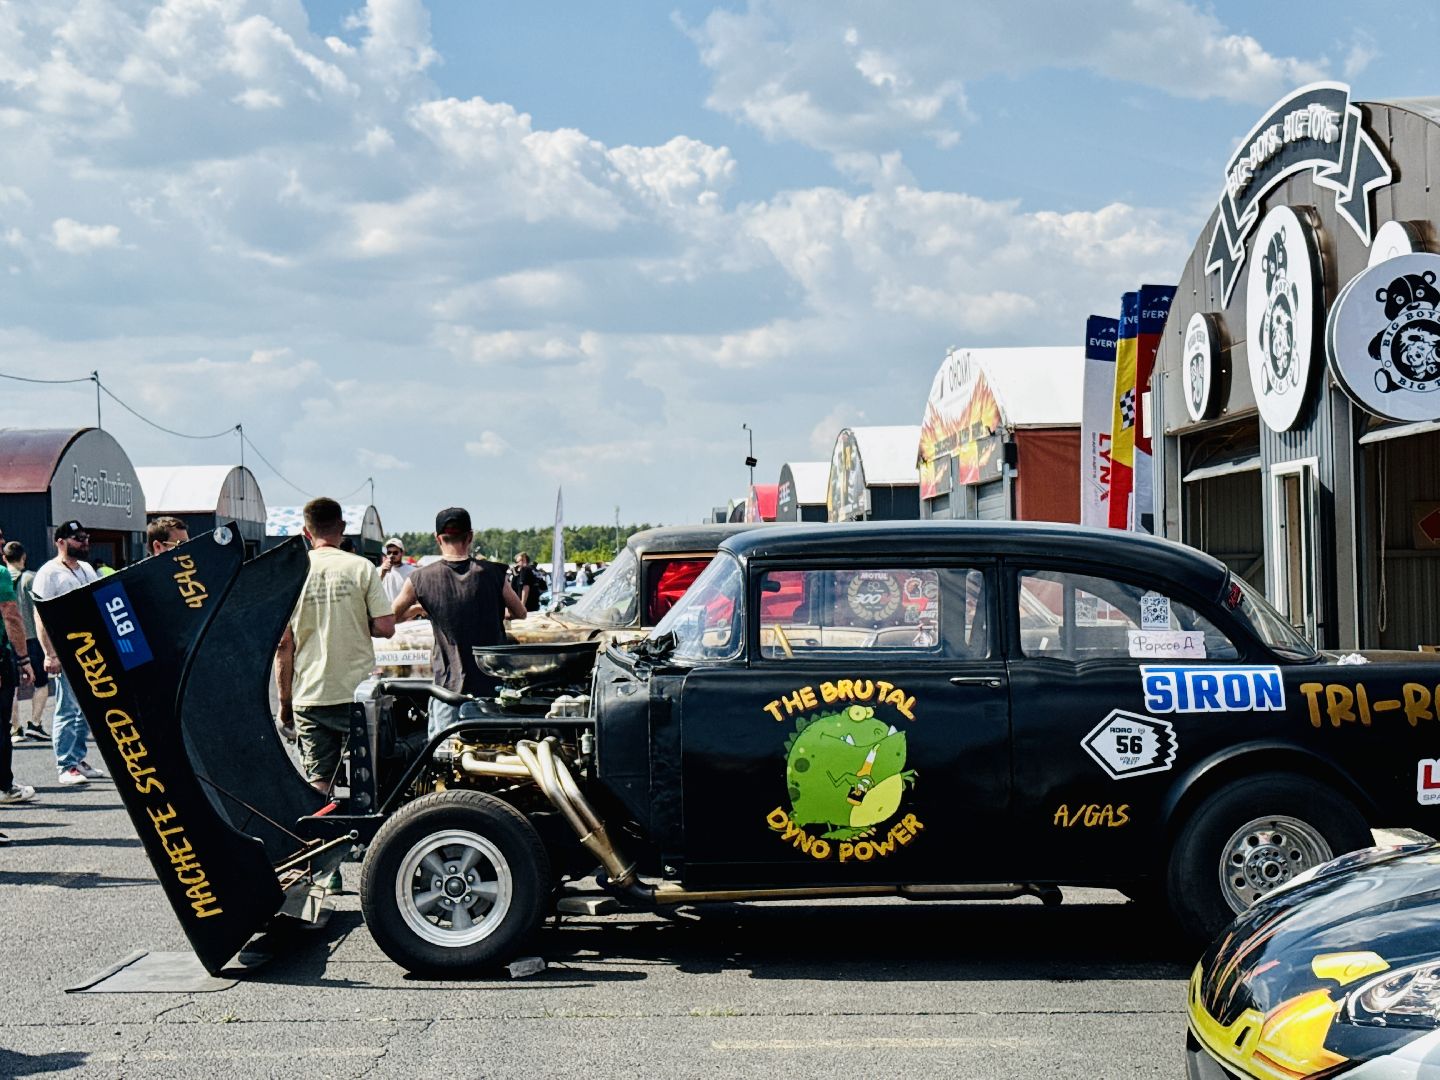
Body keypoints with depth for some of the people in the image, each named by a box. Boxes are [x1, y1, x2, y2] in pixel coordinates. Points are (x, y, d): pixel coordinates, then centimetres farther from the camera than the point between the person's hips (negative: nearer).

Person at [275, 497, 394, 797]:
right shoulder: (361, 567, -4)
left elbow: (283, 644, 0)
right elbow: (385, 627, -8)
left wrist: (284, 702, 7)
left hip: (309, 696, 1)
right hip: (358, 692, -1)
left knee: (319, 782, 5)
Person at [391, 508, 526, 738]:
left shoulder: (421, 579, -4)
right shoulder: (492, 573, -2)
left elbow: (391, 617, 12)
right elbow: (520, 613, 13)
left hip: (449, 683, -1)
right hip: (494, 683, 1)